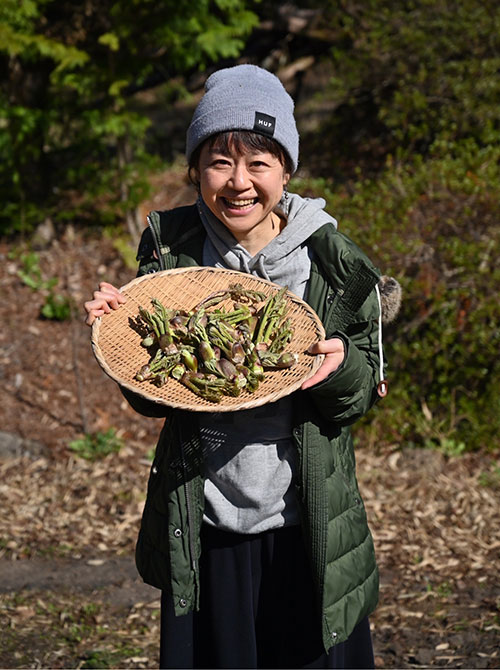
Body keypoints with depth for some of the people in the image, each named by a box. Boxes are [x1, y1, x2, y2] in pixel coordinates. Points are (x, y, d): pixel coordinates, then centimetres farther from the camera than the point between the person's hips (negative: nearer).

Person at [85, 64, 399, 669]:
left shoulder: (333, 265, -7)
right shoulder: (170, 250, -3)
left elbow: (365, 392, 0)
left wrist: (341, 366, -21)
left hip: (305, 532, -1)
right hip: (201, 533, 1)